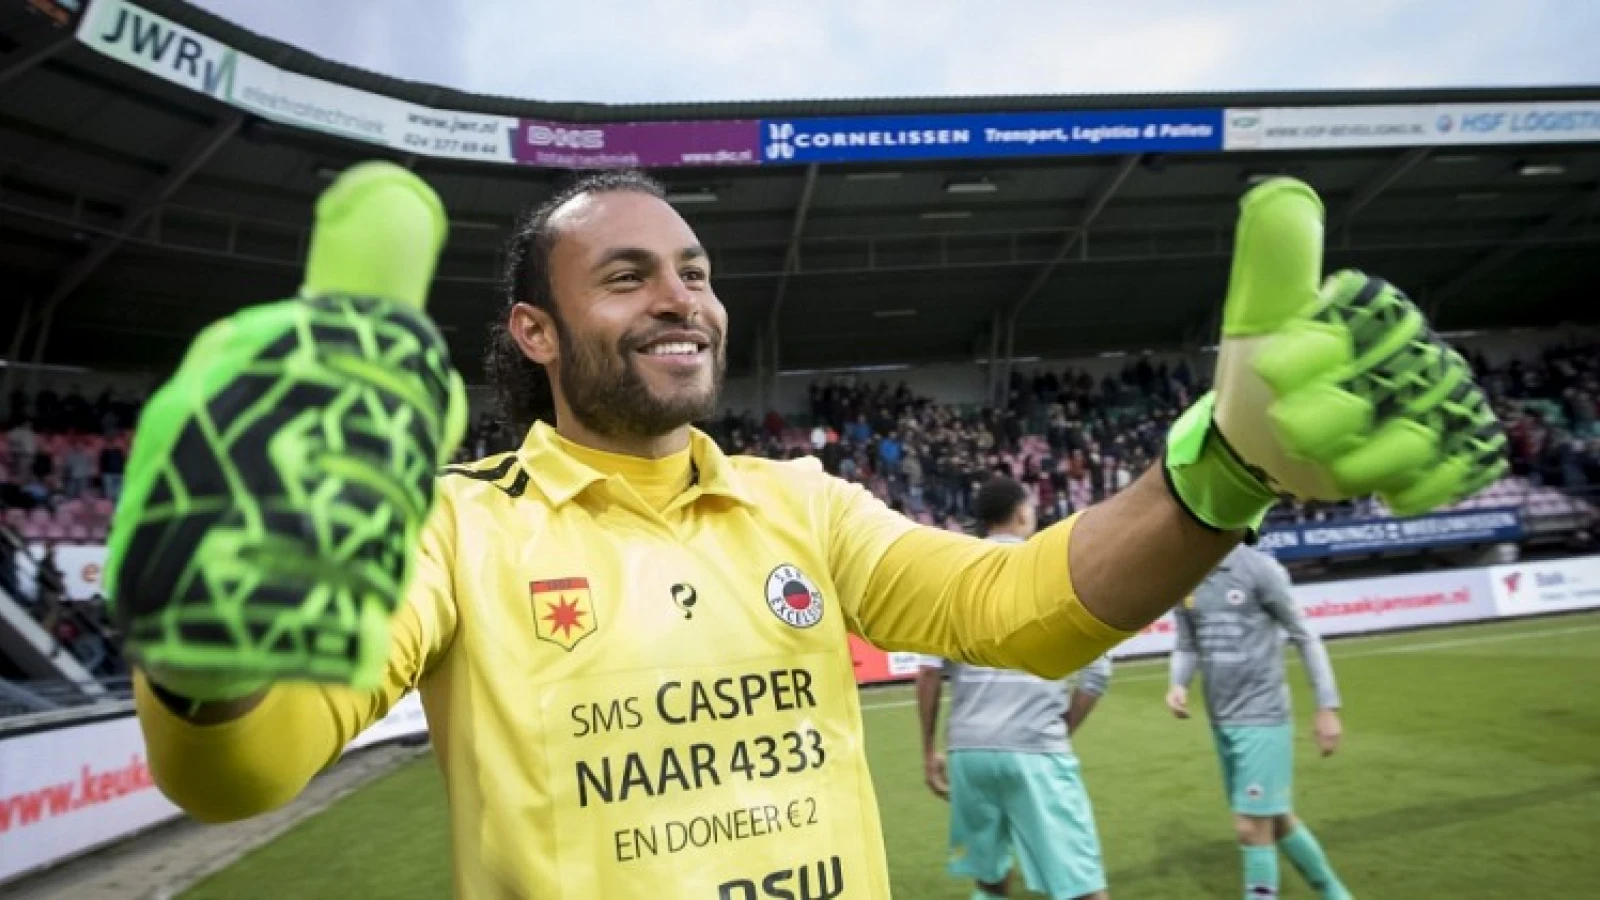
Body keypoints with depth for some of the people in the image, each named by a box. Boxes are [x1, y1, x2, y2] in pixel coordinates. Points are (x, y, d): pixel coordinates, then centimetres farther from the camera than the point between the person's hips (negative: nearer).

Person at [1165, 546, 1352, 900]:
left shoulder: (1258, 568, -12)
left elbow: (1304, 636, -5)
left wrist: (1327, 706, -5)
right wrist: (1177, 684, -9)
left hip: (1262, 718, -6)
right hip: (1221, 722, 6)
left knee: (1251, 829, -6)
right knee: (1276, 822, 18)